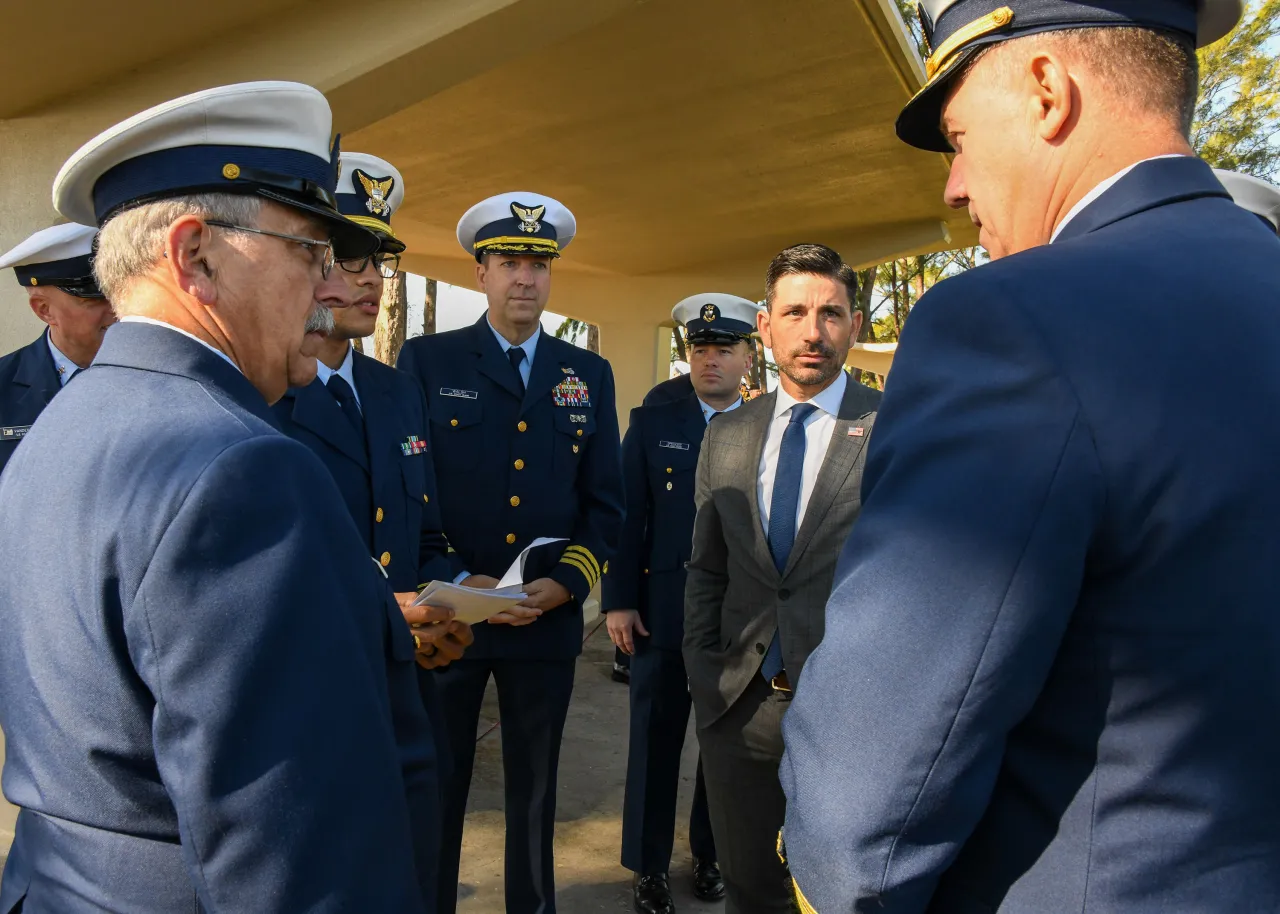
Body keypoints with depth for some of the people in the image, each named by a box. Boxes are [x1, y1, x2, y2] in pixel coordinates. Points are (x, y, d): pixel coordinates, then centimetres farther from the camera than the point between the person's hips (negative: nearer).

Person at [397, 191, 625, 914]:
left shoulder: (590, 375, 6)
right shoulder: (426, 360, 0)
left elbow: (605, 501, 5)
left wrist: (566, 583, -8)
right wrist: (455, 582, -13)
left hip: (548, 619, 2)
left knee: (535, 788, 18)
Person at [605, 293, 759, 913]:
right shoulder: (652, 424, 1)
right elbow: (627, 516, -2)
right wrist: (619, 601, -7)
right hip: (664, 612, -1)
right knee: (655, 744, 11)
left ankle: (710, 853, 37)